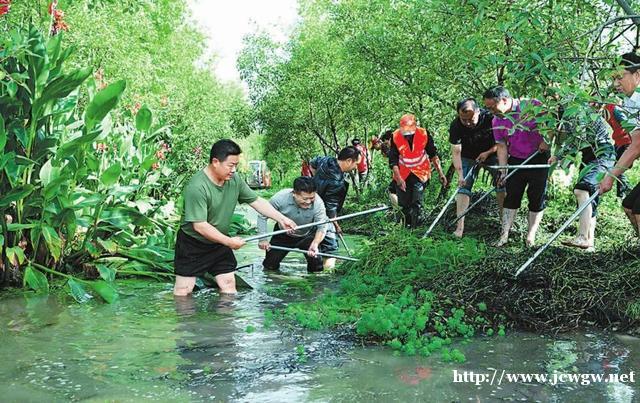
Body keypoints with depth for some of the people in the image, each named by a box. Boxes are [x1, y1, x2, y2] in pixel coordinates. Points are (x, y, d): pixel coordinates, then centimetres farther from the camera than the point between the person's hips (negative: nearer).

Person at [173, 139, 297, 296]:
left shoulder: (234, 180, -6)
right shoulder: (197, 187, -28)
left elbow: (256, 201, 3)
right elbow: (200, 226, -28)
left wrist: (281, 219, -5)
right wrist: (229, 241, -23)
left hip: (219, 242, 6)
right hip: (193, 244, -6)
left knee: (229, 286, 4)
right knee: (183, 290, -3)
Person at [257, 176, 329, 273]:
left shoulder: (318, 203, -33)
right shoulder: (281, 198, -33)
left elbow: (322, 227, -25)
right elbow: (262, 216, -18)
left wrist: (315, 244, -43)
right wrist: (263, 239, -24)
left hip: (307, 236, 0)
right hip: (283, 235, 0)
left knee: (317, 267, -12)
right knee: (270, 266, -1)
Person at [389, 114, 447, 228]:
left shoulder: (424, 134, -17)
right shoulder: (395, 137, -18)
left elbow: (433, 155, -3)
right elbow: (393, 161, -13)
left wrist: (440, 173, -4)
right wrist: (399, 179, -21)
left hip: (420, 172, -1)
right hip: (403, 174, 1)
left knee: (417, 203, -13)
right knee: (403, 203, 7)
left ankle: (415, 228, -2)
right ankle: (406, 226, 27)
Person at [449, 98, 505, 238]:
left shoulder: (491, 118, -29)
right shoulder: (456, 126, -27)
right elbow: (456, 152, -22)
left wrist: (487, 153, -23)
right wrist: (460, 175, -30)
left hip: (492, 153, 0)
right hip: (469, 157, 0)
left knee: (501, 183, -8)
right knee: (464, 186, -11)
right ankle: (460, 226, -12)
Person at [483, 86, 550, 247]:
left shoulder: (533, 106, -14)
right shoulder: (497, 121, -2)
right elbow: (502, 146, 0)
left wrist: (546, 140, -18)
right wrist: (503, 170, -7)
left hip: (539, 158, -3)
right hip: (516, 161, 3)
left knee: (537, 198, 0)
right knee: (511, 197, 1)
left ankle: (531, 236, 8)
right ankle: (504, 235, 4)